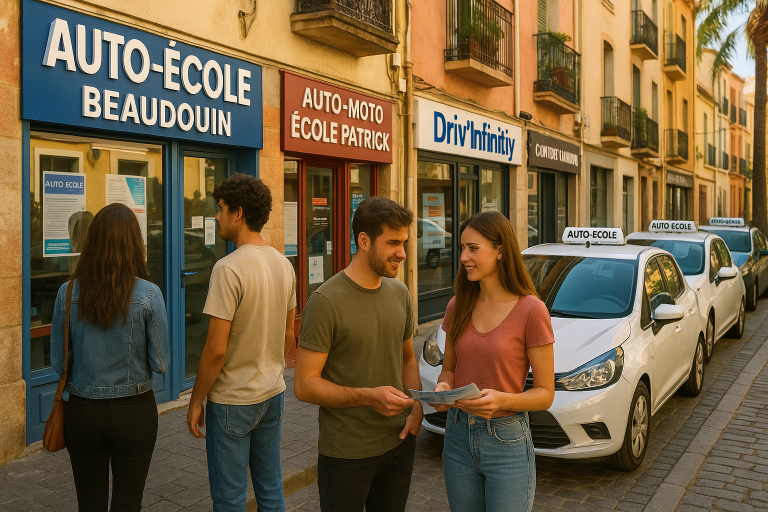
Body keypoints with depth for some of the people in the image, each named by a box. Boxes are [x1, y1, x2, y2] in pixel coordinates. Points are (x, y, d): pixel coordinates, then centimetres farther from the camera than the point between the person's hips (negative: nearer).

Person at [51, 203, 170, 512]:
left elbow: (58, 363, -1)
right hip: (134, 411, -2)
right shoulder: (148, 295, -15)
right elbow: (161, 364, -10)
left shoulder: (68, 293, -8)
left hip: (82, 412, 2)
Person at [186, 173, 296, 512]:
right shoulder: (284, 264, 2)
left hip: (232, 401, -7)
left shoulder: (229, 269, -21)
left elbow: (216, 350, -20)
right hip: (273, 394, 7)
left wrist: (196, 401, -8)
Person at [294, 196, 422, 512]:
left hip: (399, 443, 6)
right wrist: (369, 396, -27)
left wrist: (417, 405, -3)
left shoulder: (400, 293, 3)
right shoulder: (326, 302, -17)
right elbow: (305, 385, -17)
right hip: (345, 454, -5)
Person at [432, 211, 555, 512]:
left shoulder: (531, 310, -13)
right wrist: (443, 387, -10)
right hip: (459, 437, 5)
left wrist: (503, 400, -27)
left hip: (507, 444, -4)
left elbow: (545, 394, -10)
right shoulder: (459, 306, 1)